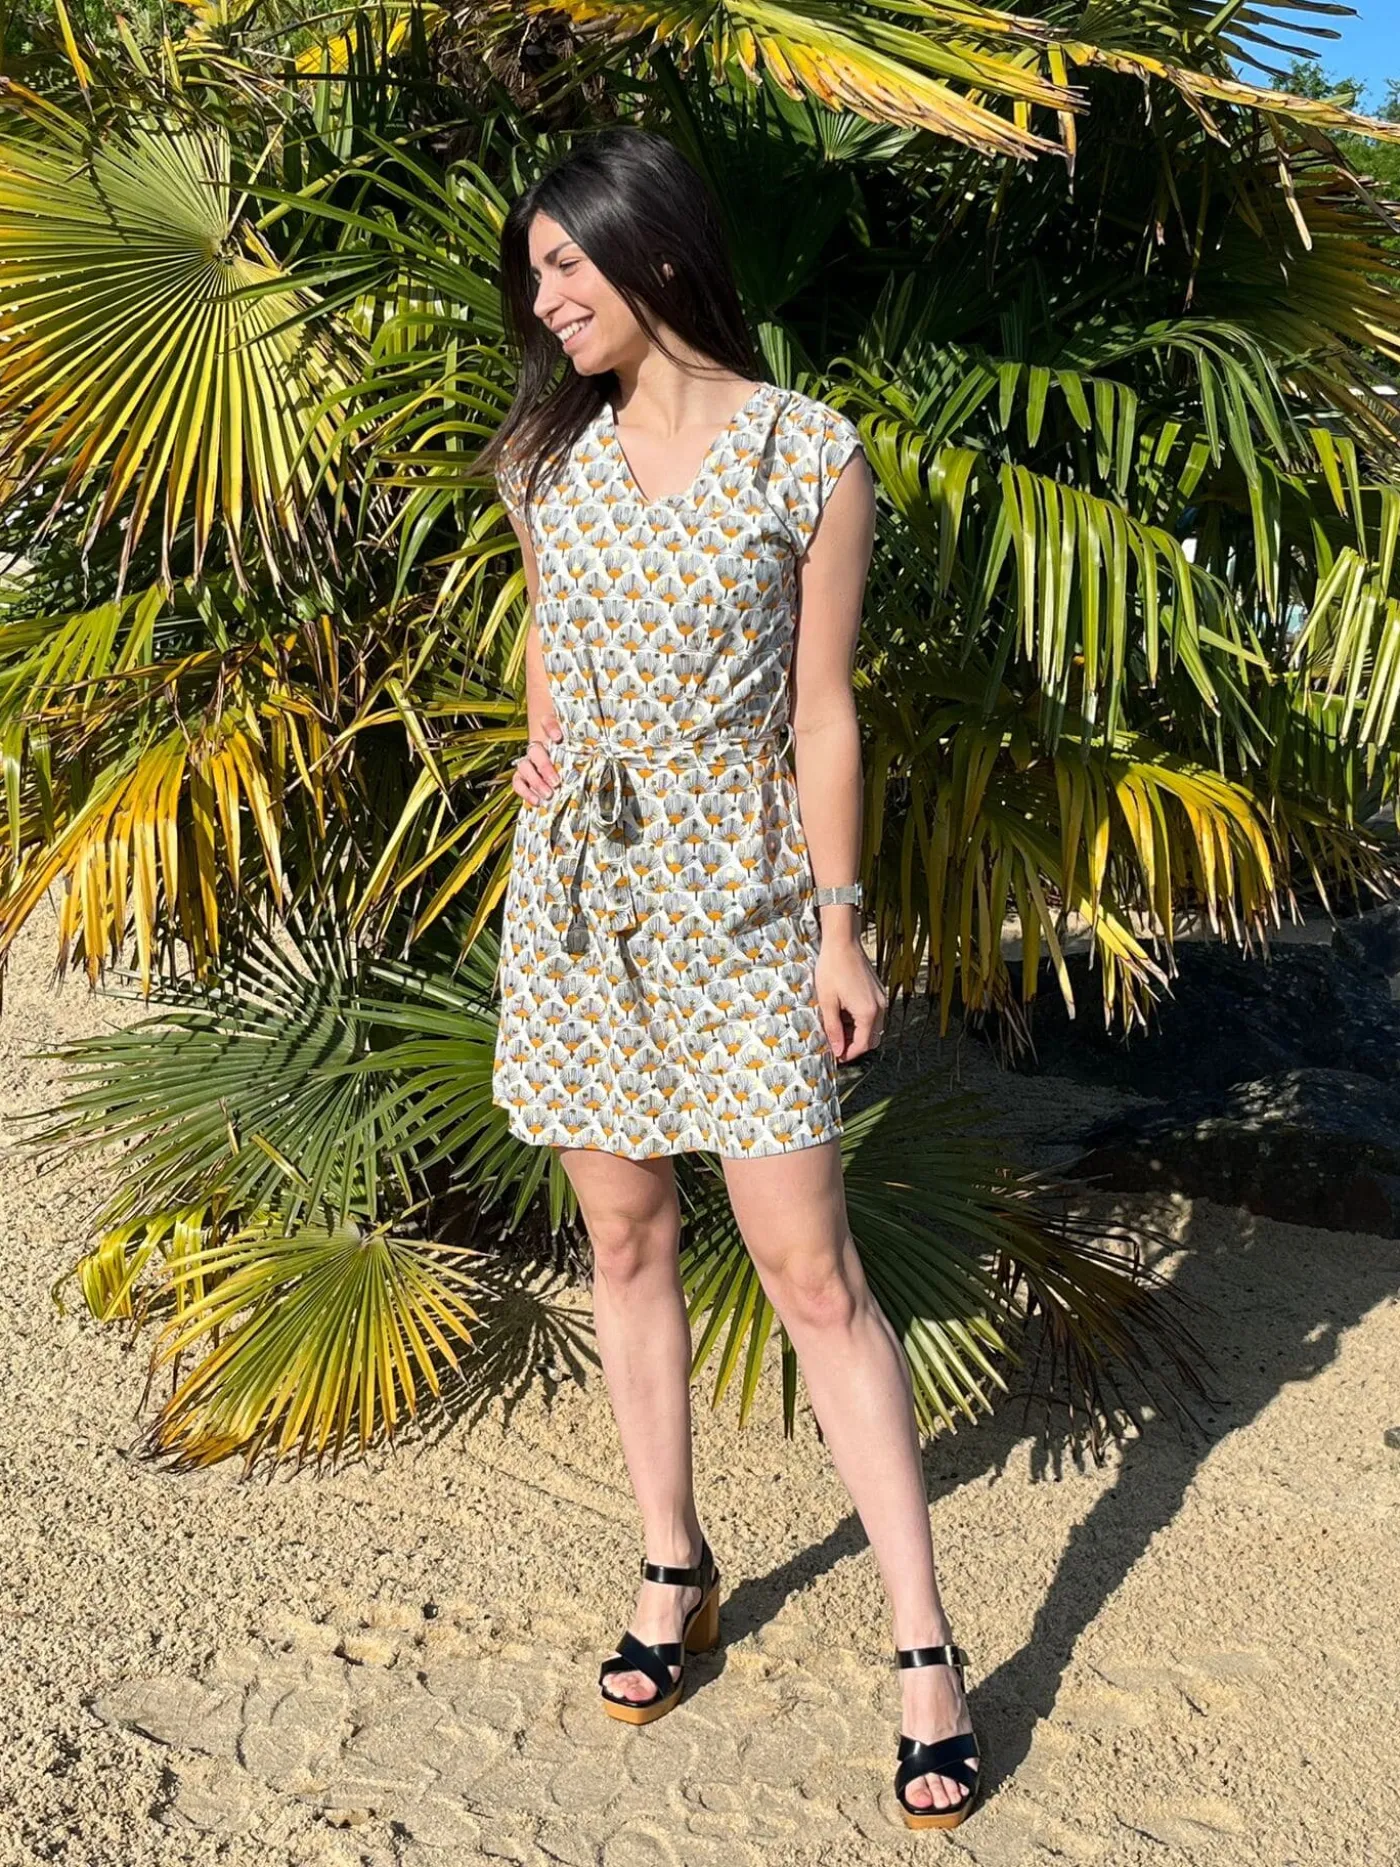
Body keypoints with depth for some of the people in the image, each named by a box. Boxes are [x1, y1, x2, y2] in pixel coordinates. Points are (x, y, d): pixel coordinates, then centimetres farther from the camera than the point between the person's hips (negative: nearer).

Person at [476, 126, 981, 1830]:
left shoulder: (810, 454, -6)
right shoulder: (548, 458, 6)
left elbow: (821, 707, -5)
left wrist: (841, 928, -7)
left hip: (739, 904, -4)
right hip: (578, 898, 4)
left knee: (813, 1273, -4)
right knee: (626, 1244, 11)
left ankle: (924, 1646, 6)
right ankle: (674, 1573, 28)